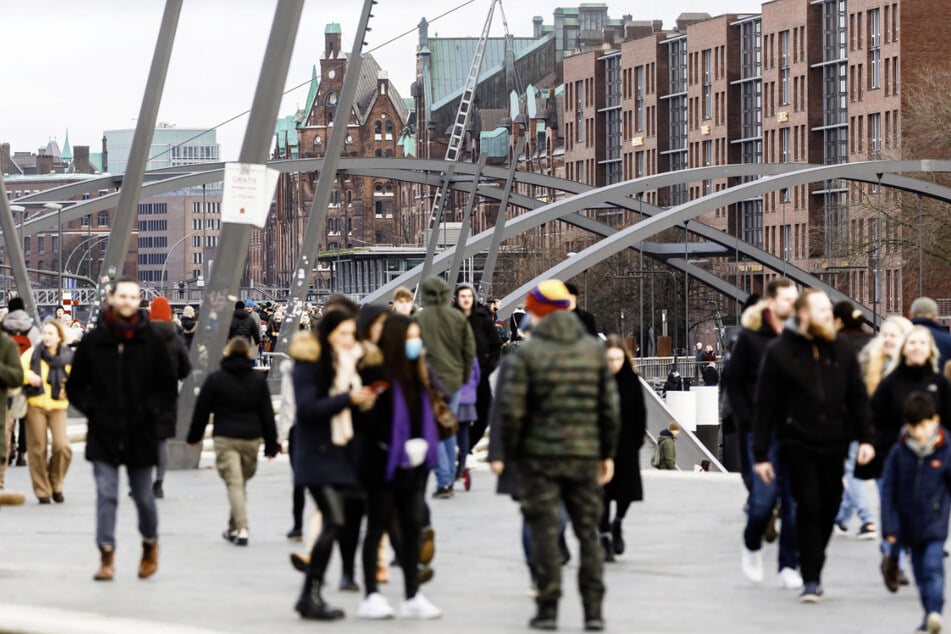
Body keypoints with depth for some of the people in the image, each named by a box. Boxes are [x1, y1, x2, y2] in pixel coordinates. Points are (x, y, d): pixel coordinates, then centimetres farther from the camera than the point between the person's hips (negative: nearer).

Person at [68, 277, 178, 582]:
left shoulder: (151, 342, 1)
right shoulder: (93, 341, 1)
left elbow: (169, 386, 7)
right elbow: (75, 386, 10)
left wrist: (149, 410, -6)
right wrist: (91, 408, -4)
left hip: (140, 434, 0)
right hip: (103, 434, 0)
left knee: (143, 496, 8)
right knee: (106, 495, -5)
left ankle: (150, 545, 33)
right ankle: (106, 557, -3)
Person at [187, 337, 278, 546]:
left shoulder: (215, 379, -1)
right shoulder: (259, 381, 6)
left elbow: (202, 410, 3)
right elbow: (267, 413, 8)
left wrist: (193, 436, 15)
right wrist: (271, 444, 11)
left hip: (225, 438, -3)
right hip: (252, 438, 3)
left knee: (234, 483, -8)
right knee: (242, 483, 15)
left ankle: (242, 529, -21)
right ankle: (234, 528, 23)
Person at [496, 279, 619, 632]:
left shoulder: (527, 353, -7)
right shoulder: (594, 350, 5)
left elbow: (512, 410, -10)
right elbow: (610, 407, 6)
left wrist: (505, 453, 0)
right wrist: (608, 453, 14)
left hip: (539, 456, -3)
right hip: (585, 456, 3)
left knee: (544, 531, 1)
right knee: (588, 532, 9)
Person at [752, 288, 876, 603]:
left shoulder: (841, 350, 8)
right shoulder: (779, 352, -3)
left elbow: (858, 397, 12)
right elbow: (764, 406, -2)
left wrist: (865, 438, 1)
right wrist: (760, 455, -4)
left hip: (834, 446, 4)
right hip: (797, 444, -4)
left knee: (828, 509, 7)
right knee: (809, 507, -11)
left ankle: (813, 572, 20)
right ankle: (810, 580, -7)